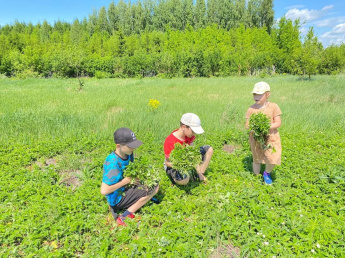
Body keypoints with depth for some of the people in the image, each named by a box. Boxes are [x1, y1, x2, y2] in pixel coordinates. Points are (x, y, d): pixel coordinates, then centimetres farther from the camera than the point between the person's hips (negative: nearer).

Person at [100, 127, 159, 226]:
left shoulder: (127, 154, -6)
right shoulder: (113, 164, -30)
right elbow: (104, 191, -31)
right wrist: (125, 181, -23)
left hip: (124, 189, 9)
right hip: (117, 199, -9)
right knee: (151, 190, -16)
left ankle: (128, 211, 2)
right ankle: (124, 217, -7)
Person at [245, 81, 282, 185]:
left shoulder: (273, 107, -6)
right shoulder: (251, 109, -2)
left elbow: (278, 123, -9)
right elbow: (247, 124, 0)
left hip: (271, 138, -1)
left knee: (273, 159, -11)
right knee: (256, 159, 13)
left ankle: (267, 173, 22)